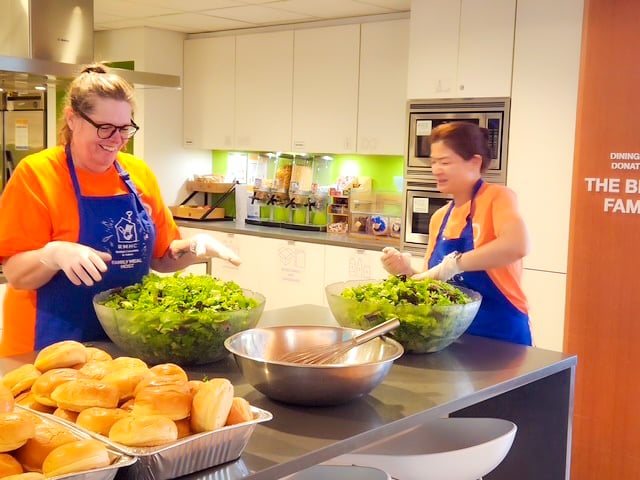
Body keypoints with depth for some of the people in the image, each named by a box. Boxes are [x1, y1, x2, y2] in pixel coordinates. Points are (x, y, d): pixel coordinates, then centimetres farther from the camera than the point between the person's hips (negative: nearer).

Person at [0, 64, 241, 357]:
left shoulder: (139, 173, 4)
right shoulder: (36, 174, -10)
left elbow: (161, 257, 11)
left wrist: (195, 247, -9)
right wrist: (54, 253, -32)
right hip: (54, 349, -4)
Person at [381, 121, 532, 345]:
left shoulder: (497, 197, -10)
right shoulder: (439, 218, 8)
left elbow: (517, 245, -30)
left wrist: (453, 264, -31)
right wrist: (407, 271, -7)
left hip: (500, 334, -5)